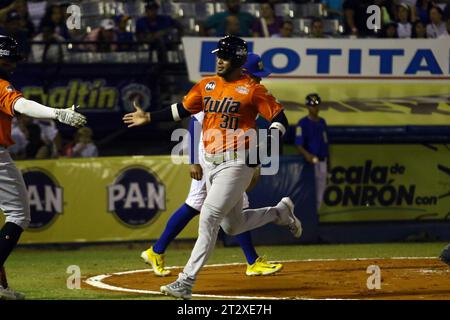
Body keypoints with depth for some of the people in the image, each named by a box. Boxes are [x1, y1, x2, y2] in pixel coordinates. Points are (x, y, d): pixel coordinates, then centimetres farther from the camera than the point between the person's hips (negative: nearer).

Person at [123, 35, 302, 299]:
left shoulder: (252, 90, -8)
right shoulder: (207, 85, 10)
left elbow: (280, 119, -8)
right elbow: (182, 110, 19)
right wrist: (149, 118, 13)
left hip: (237, 162, -7)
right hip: (211, 163, 7)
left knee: (209, 217, -16)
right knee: (232, 225, 16)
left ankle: (187, 282, -14)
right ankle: (281, 212, 41)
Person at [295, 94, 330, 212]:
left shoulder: (322, 122, 12)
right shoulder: (303, 123, -9)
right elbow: (299, 145, -16)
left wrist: (328, 162, 19)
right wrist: (307, 155, -35)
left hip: (322, 162, 7)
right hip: (310, 163, -7)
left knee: (319, 194, 11)